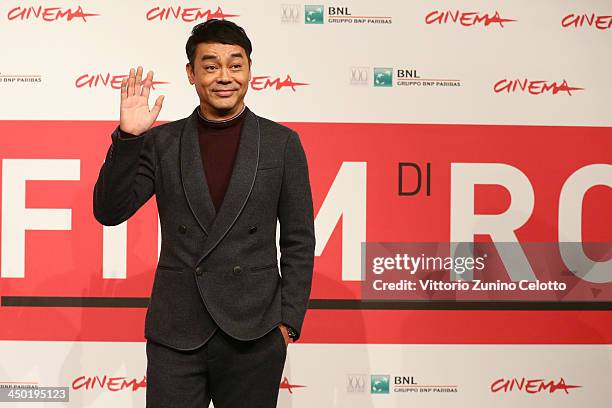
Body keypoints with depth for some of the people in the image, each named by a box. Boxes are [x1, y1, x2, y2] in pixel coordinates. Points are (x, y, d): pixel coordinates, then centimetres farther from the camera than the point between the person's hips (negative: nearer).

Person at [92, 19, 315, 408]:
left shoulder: (282, 143, 2)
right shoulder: (162, 142, 5)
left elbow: (299, 241, 3)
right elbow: (109, 212, 0)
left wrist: (288, 321, -2)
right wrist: (128, 137, -12)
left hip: (253, 333, 0)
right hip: (175, 333, 1)